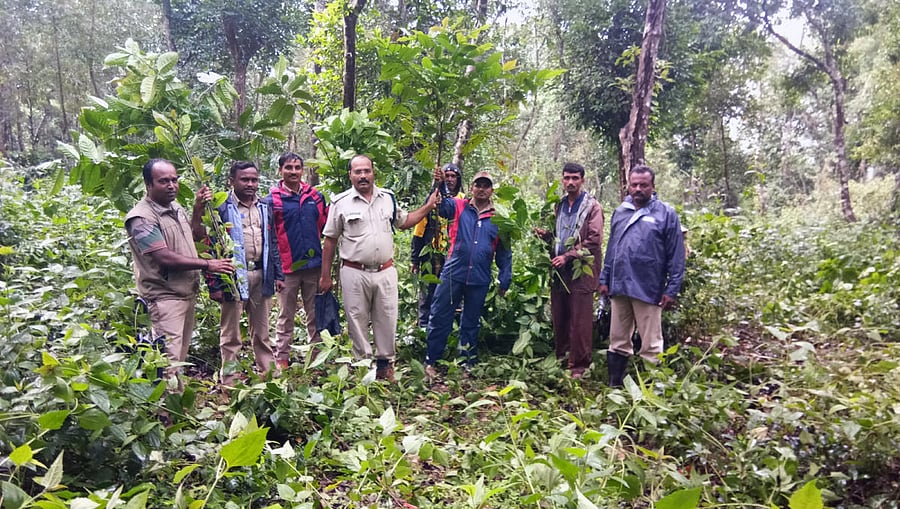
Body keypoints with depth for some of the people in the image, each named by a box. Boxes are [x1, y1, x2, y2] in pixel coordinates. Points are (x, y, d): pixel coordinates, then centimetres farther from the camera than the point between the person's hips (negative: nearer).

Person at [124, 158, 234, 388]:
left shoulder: (177, 208, 10)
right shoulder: (142, 218, -17)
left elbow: (195, 236, 25)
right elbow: (166, 258, -24)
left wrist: (198, 210, 8)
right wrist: (208, 264, -19)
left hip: (187, 293, 9)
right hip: (165, 298, -9)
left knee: (180, 357, 18)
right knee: (169, 360, -9)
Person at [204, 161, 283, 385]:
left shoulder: (265, 208, 12)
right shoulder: (222, 208, -7)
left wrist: (278, 275, 11)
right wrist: (214, 284, -12)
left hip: (261, 275, 5)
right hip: (234, 276, -5)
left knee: (262, 332, 16)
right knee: (230, 334, 6)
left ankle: (268, 374, 26)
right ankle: (230, 381, 16)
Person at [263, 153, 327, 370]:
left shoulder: (316, 196, 8)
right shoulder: (271, 200, -1)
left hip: (314, 265, 3)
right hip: (287, 268, -3)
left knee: (316, 316, 10)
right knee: (286, 316, 7)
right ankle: (281, 360, 16)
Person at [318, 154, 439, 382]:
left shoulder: (388, 198, 9)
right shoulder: (341, 202, -1)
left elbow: (404, 222, 23)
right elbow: (330, 241, 2)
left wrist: (429, 206, 12)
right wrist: (325, 276, 1)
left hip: (386, 272, 3)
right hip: (354, 273, -2)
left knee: (386, 320, 8)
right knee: (357, 321, 6)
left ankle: (385, 363, 23)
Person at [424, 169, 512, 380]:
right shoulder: (459, 207, 3)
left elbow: (504, 253, 10)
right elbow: (440, 204, -14)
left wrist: (505, 280, 8)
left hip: (480, 280, 2)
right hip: (453, 275, -1)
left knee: (471, 323, 15)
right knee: (440, 319, 2)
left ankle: (468, 362, 28)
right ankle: (430, 361, 14)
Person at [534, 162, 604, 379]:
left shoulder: (592, 207, -1)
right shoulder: (560, 205, 18)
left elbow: (594, 240, -10)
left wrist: (568, 256, -15)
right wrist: (546, 235, 5)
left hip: (581, 271, -6)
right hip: (560, 271, 6)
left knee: (580, 322, -4)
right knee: (559, 319, 10)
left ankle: (578, 366, 5)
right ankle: (560, 360, 22)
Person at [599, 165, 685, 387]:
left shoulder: (666, 214, -2)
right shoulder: (620, 212, 13)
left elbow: (676, 257, -4)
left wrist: (672, 290, -8)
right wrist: (604, 279, 12)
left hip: (648, 290, -5)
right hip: (619, 287, 5)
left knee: (651, 346, 5)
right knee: (618, 342, 14)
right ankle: (615, 386, 25)